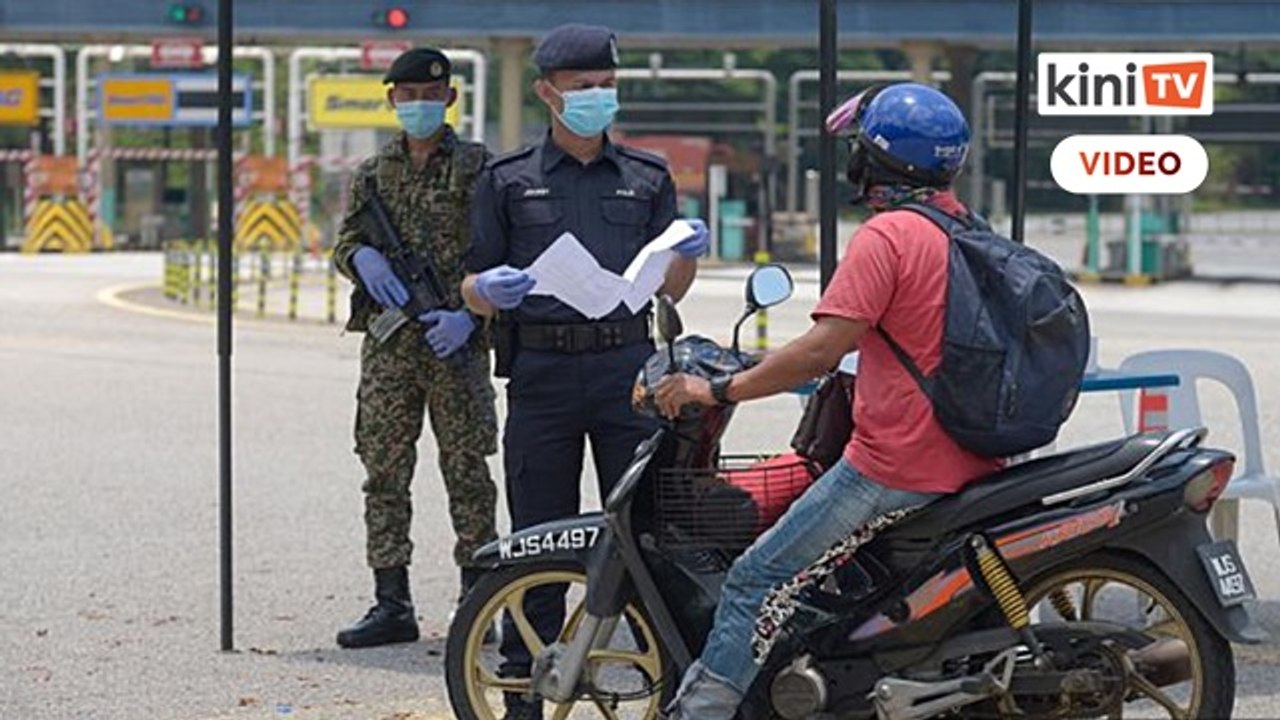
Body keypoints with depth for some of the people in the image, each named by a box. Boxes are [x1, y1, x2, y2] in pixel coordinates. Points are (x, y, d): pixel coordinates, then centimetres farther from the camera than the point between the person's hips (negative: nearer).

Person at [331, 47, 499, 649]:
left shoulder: (476, 167, 3)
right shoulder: (373, 173, 14)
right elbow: (344, 242, 18)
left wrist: (468, 313, -14)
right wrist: (363, 256, -6)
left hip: (455, 337, -3)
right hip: (388, 343, 3)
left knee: (467, 470, 0)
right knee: (384, 471, 1)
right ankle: (391, 604, 3)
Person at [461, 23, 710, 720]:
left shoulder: (647, 179, 15)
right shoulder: (507, 181, 11)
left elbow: (671, 289, 14)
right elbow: (472, 286, 9)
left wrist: (687, 256, -7)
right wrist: (490, 290, -14)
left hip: (627, 369, 1)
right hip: (541, 370, -1)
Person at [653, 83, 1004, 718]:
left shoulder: (887, 235, -14)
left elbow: (822, 349, -21)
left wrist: (718, 390, -14)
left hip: (891, 470, -9)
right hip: (969, 468, 9)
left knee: (754, 581, -3)